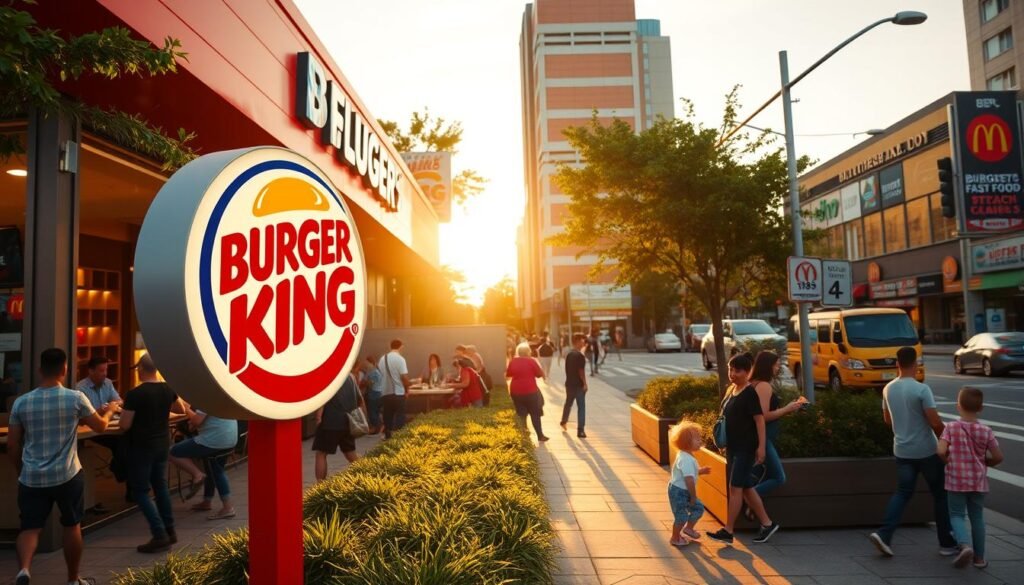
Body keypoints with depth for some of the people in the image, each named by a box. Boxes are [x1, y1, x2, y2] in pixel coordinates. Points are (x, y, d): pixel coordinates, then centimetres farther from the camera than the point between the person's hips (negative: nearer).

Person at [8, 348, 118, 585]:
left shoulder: (21, 402, -1)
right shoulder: (76, 398, -8)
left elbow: (12, 445, 4)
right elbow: (100, 426, 7)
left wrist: (21, 471, 20)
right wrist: (110, 410, 28)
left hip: (31, 477, 2)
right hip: (67, 475, -1)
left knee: (29, 528, 8)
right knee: (72, 526, 13)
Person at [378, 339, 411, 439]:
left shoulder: (382, 359, 5)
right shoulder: (400, 359, -11)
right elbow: (404, 377, -16)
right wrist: (407, 387, 2)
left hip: (385, 394, 5)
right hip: (398, 393, -5)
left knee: (388, 418, 13)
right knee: (399, 419, 1)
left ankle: (388, 436, 17)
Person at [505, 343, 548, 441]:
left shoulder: (513, 361, 0)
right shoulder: (531, 361, -11)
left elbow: (508, 375, 12)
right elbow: (539, 374, -4)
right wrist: (544, 375, 16)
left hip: (516, 391, 4)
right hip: (530, 391, -3)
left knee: (520, 414, 13)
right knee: (535, 414, 8)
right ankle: (540, 435, 13)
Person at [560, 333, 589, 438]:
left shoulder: (569, 354, 7)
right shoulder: (580, 355, -17)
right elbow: (581, 371, -19)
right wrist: (585, 383, -12)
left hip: (569, 383, 8)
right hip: (579, 384, -8)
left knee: (568, 403, 26)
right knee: (581, 406, -2)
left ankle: (564, 422, 44)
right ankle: (580, 430, -5)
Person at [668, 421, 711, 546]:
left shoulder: (684, 455, 5)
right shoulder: (687, 460, -28)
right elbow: (689, 480, -30)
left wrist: (701, 471, 7)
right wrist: (693, 496, -19)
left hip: (684, 491, 10)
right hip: (679, 492, -10)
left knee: (698, 508, 16)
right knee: (682, 516, 3)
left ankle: (688, 528, 34)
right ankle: (675, 538, 23)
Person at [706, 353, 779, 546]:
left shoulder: (750, 393, -14)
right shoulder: (732, 390, 11)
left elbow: (759, 419, -17)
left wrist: (761, 446, -21)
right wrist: (726, 442, 18)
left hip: (747, 447, -9)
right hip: (733, 446, 9)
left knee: (735, 487, -6)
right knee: (746, 487, 13)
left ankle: (728, 531, 0)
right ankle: (767, 524, 25)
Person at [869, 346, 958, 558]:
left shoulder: (888, 389, 2)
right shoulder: (921, 389, -18)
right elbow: (935, 422, -19)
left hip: (902, 450, 5)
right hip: (926, 450, -5)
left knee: (903, 492, 11)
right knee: (940, 495, 12)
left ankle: (884, 534, -3)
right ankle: (947, 543, 21)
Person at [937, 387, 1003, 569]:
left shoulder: (951, 428, -11)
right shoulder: (986, 431, -5)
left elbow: (941, 451, -20)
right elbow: (998, 457, -6)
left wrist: (949, 461, 1)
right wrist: (984, 463, 14)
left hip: (956, 480, -2)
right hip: (978, 481, 2)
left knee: (957, 515, 7)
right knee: (977, 517, 14)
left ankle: (965, 544, -17)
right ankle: (979, 557, 22)